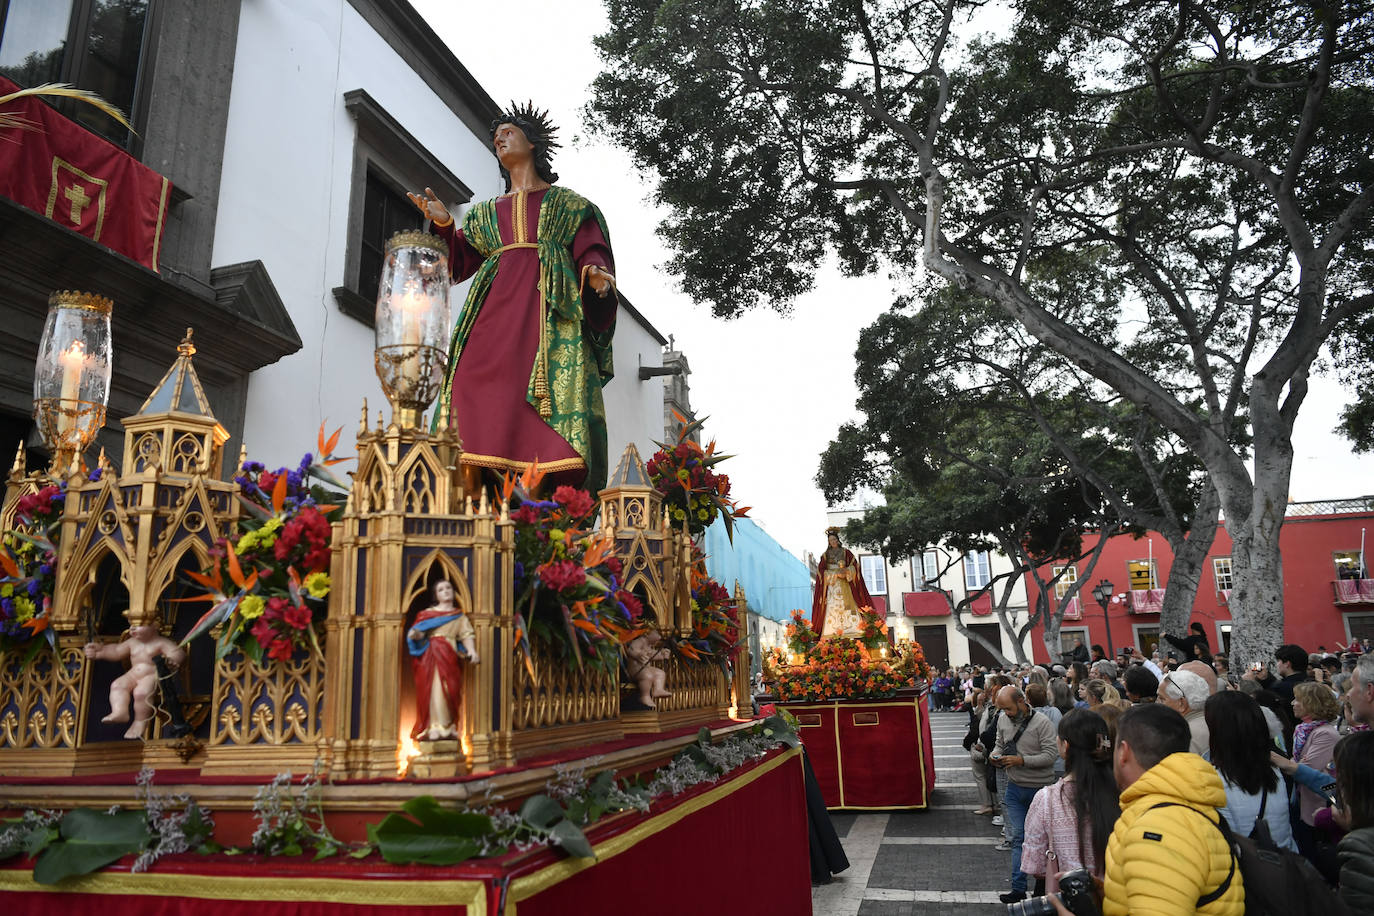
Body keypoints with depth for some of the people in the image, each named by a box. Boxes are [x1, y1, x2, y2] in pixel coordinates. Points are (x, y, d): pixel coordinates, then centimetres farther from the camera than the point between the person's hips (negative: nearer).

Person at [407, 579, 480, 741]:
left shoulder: (460, 616, 15)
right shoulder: (428, 613, 13)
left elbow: (467, 635, 2)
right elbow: (419, 632, 4)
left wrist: (472, 651, -16)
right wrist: (414, 635, -20)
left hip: (449, 657, 1)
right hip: (431, 656, -1)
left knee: (449, 690, -3)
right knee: (432, 689, -11)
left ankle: (449, 728, 3)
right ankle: (434, 728, -11)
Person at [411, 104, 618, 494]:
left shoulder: (567, 204, 22)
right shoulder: (487, 212, 31)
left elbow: (590, 251, 9)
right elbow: (461, 261, 19)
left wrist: (594, 272, -14)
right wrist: (444, 226, 1)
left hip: (550, 305, -3)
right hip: (496, 306, 3)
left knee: (553, 388, -21)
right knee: (479, 386, -18)